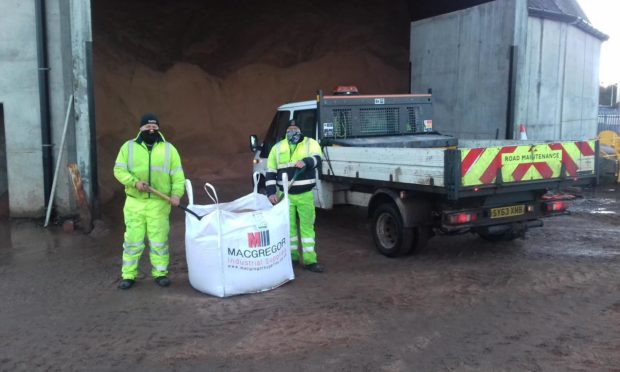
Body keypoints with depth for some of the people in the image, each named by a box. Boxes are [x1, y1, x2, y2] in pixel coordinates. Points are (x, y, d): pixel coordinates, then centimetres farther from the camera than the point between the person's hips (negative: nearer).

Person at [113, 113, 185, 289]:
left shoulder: (168, 149, 6)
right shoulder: (128, 147, 6)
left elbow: (177, 174, 1)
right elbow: (119, 170, 0)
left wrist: (176, 193, -14)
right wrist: (135, 182, -17)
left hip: (159, 203, 0)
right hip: (134, 202, 0)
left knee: (159, 240, 4)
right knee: (132, 240, 4)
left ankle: (160, 273, 15)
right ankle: (128, 275, 13)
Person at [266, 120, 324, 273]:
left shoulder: (310, 143, 1)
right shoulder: (277, 148, 8)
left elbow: (317, 159, -19)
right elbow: (270, 173, 7)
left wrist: (305, 162, -41)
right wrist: (271, 192, -5)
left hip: (305, 195, -2)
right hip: (285, 195, 2)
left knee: (307, 226, 2)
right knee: (288, 226, 9)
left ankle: (309, 260, 9)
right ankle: (292, 256, 24)